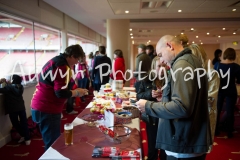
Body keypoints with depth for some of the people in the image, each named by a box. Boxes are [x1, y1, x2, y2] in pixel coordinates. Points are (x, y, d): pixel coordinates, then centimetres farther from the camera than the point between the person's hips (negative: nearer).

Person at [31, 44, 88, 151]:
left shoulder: (56, 61, 13)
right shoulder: (62, 66, -17)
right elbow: (61, 93, -23)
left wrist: (73, 91, 12)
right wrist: (77, 92, -7)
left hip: (43, 106, 10)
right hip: (47, 110, -10)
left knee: (51, 141, 19)